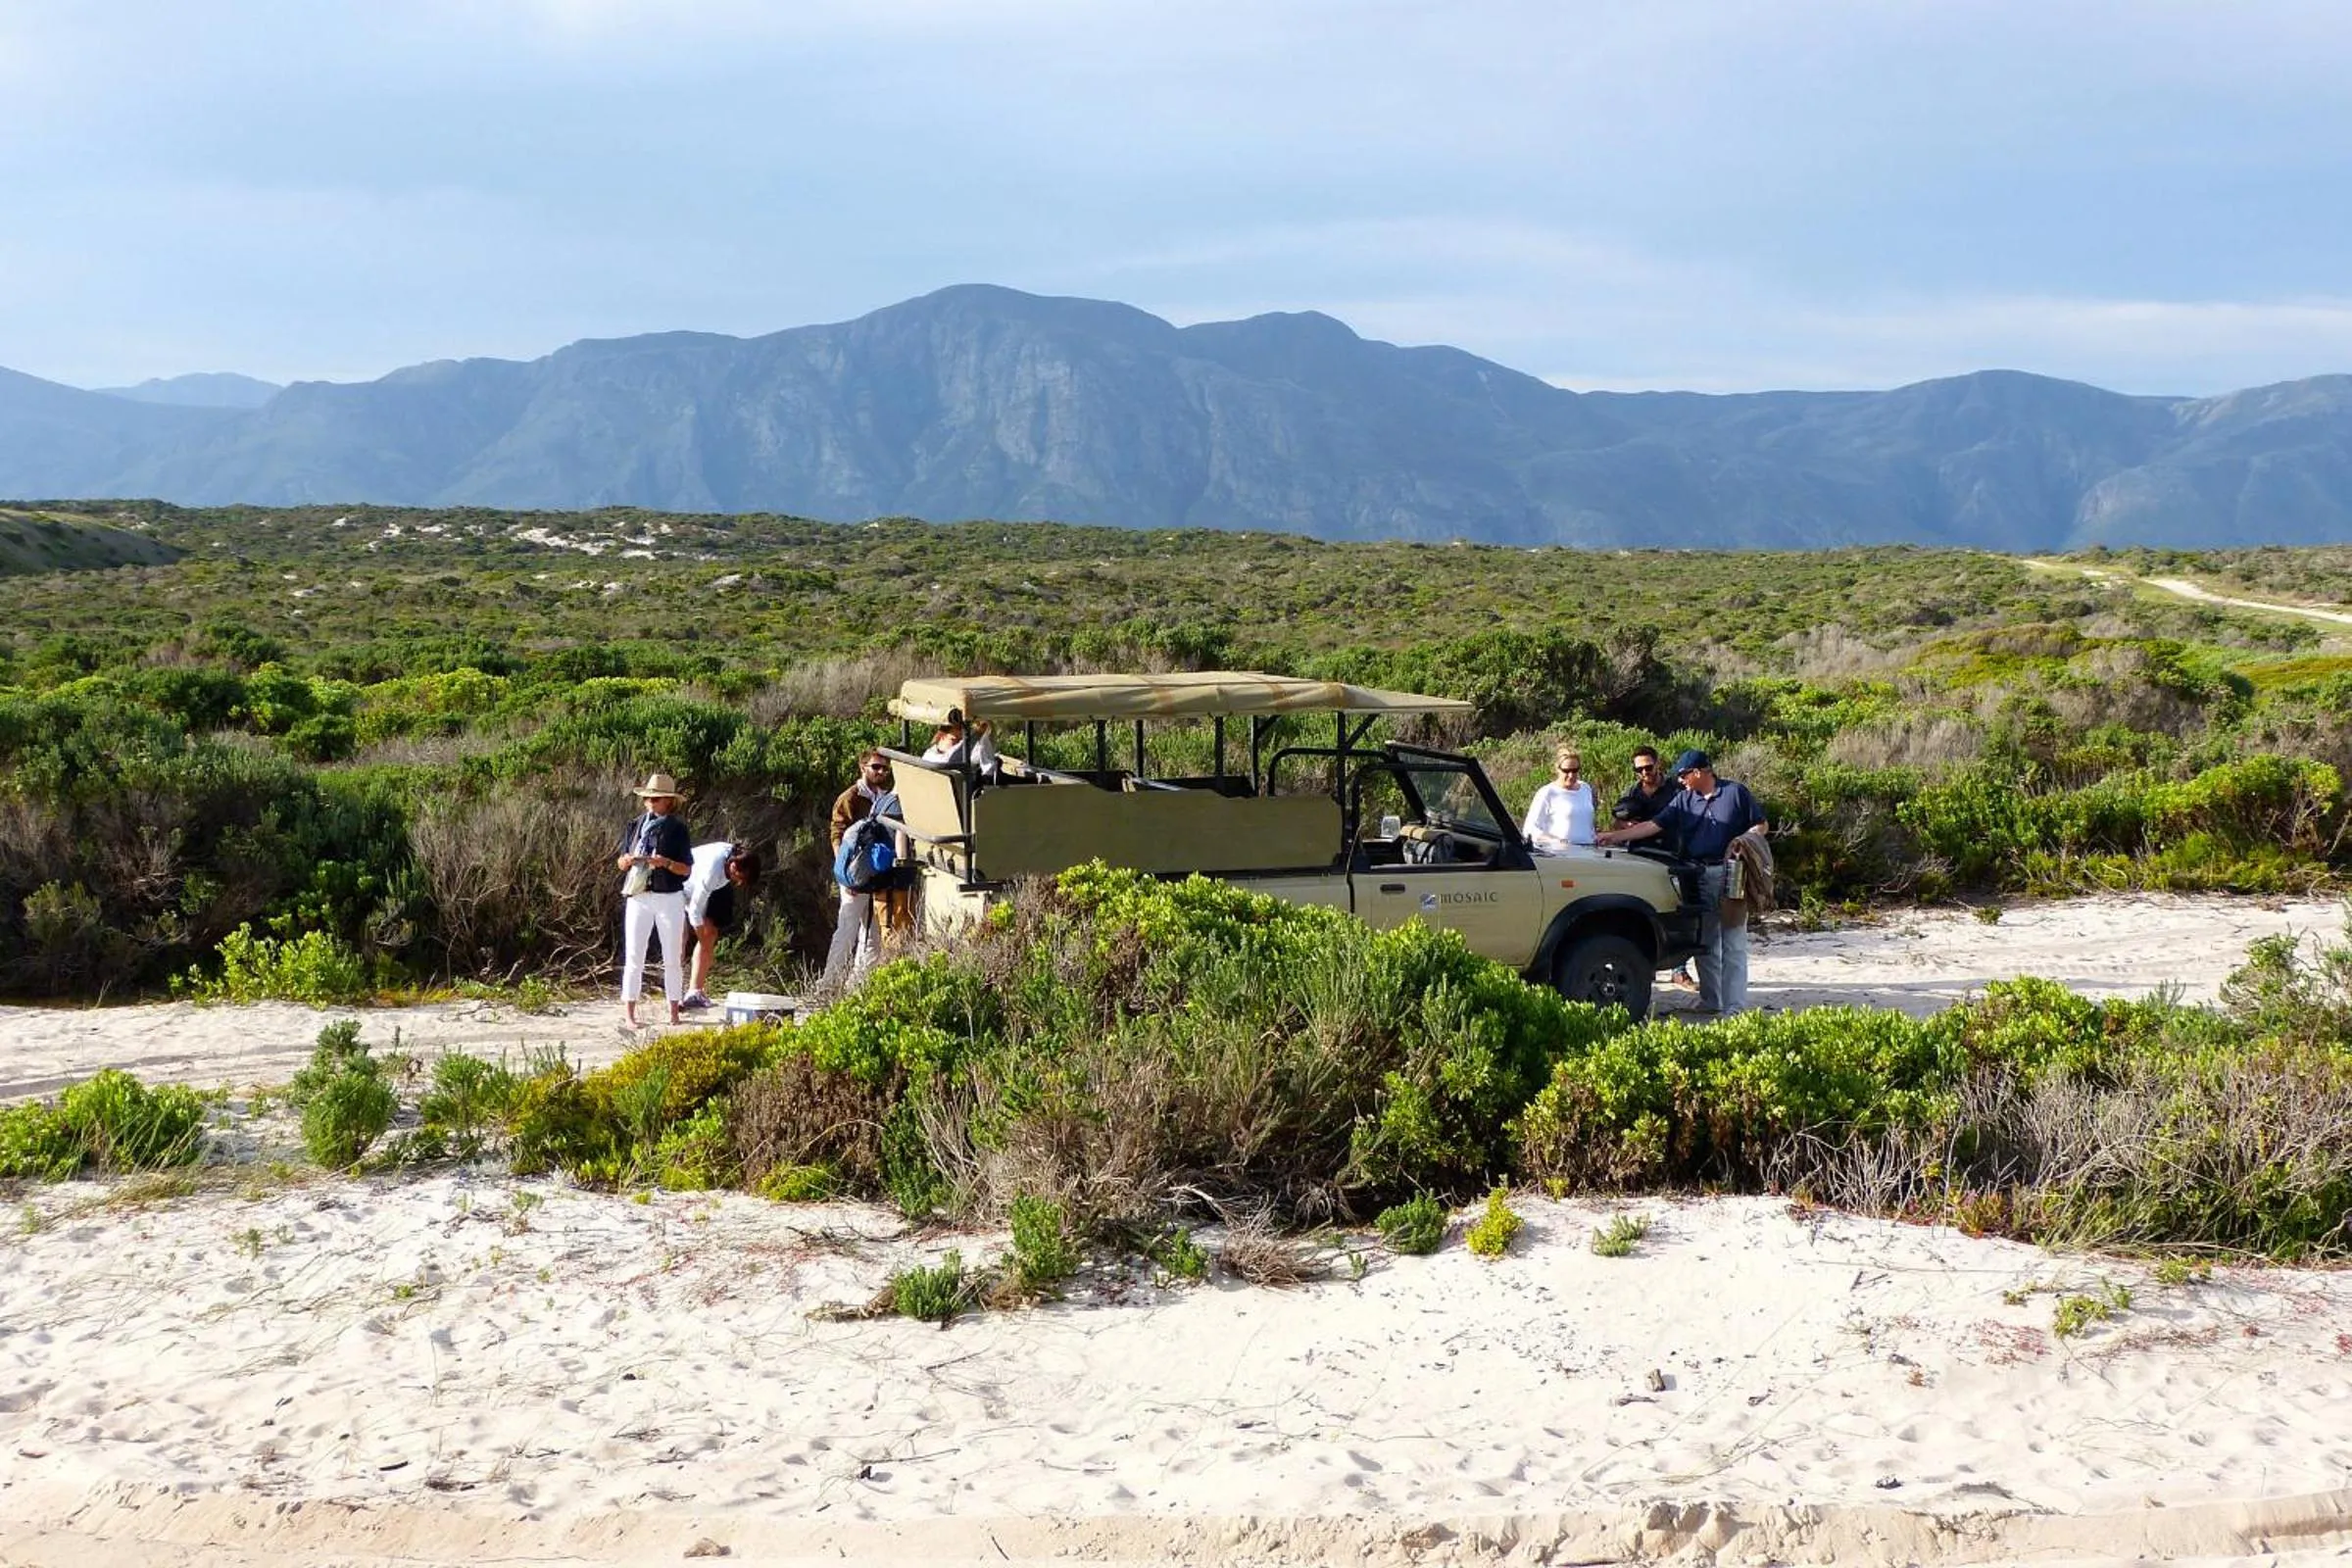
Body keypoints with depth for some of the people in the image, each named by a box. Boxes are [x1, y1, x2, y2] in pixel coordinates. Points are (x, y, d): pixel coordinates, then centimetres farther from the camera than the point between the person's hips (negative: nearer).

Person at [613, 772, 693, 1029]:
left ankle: (674, 1012, 14)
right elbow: (620, 863, 12)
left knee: (672, 958, 6)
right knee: (633, 957, 0)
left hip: (670, 899, -2)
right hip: (638, 898, 2)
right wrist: (628, 860, -11)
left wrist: (666, 863, -21)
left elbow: (686, 869, -3)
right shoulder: (635, 826, 8)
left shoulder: (677, 829, 0)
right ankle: (628, 1012, 2)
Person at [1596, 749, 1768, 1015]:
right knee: (1705, 943, 9)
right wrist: (1616, 836, -2)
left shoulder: (1736, 793, -1)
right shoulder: (1683, 800, 10)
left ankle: (1735, 1006, -3)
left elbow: (1761, 827, 3)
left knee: (1733, 944, -4)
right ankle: (1710, 1001, 18)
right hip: (1698, 877, 5)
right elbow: (1653, 826, 5)